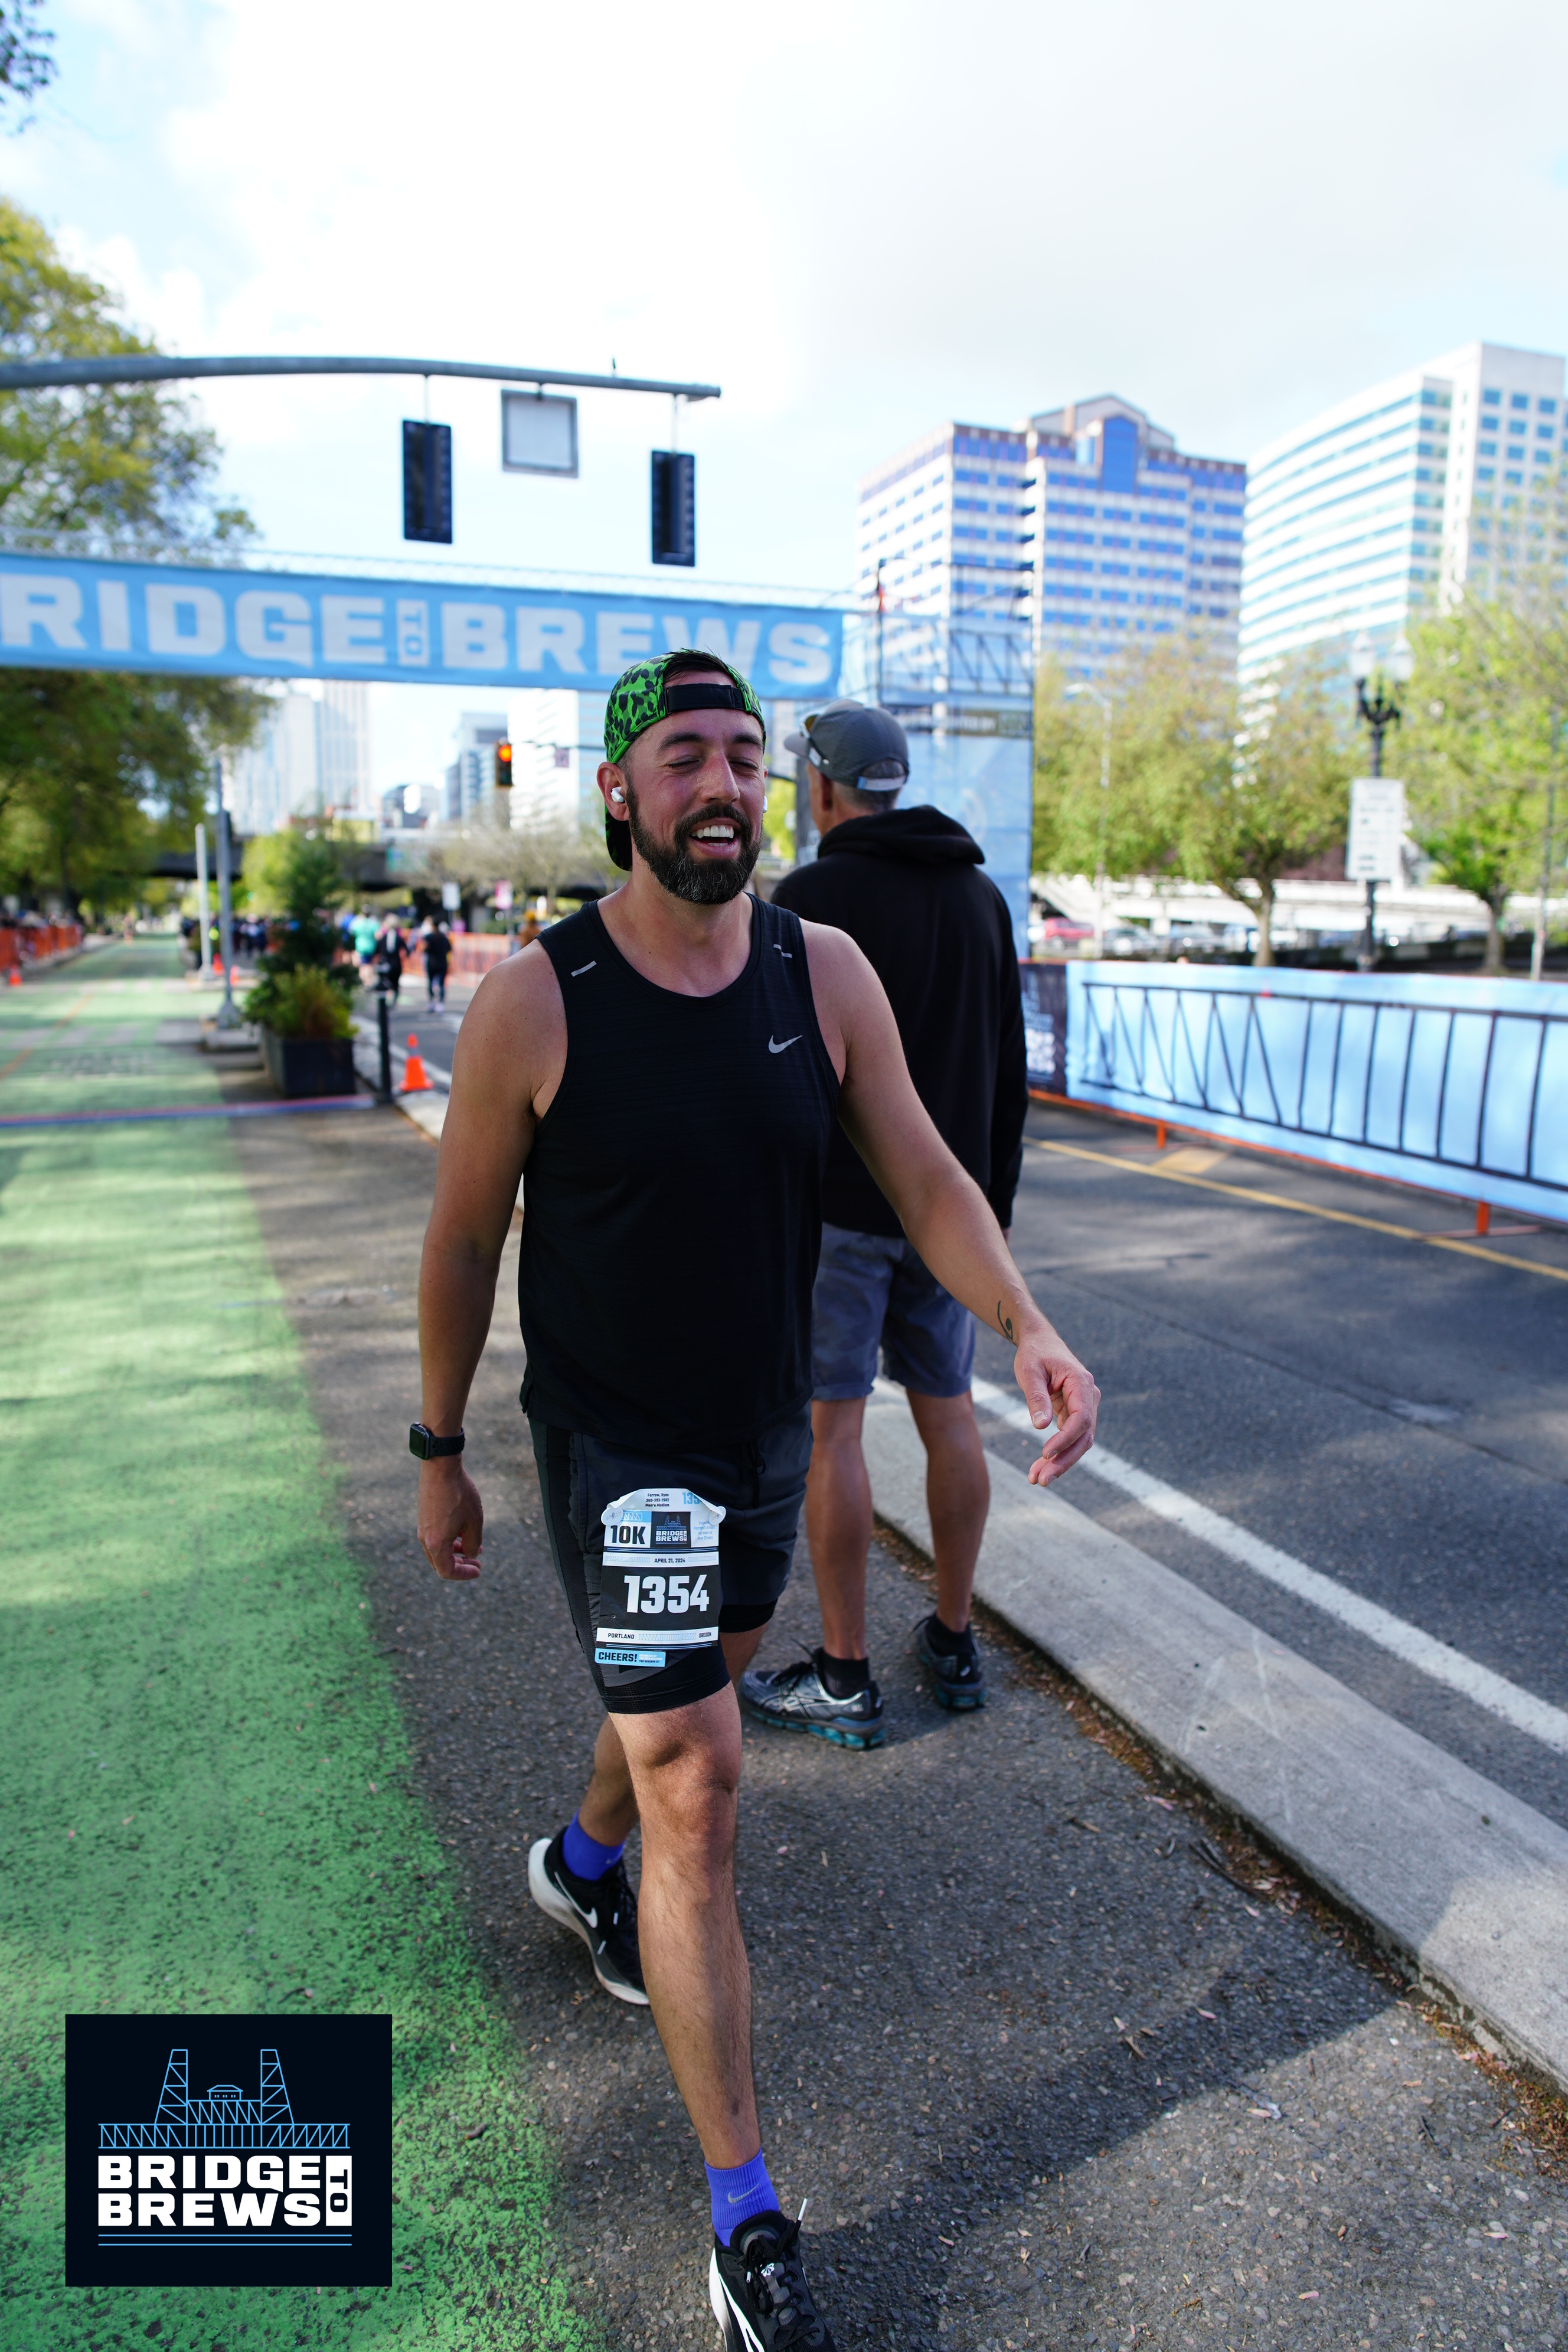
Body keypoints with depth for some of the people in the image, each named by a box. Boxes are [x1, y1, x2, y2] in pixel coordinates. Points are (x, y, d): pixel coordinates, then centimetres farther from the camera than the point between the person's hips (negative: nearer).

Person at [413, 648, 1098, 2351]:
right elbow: (463, 1242, -7)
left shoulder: (826, 973, -7)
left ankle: (583, 1862, 61)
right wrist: (440, 1455, 1)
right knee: (700, 1789, -6)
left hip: (768, 1428, 5)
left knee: (705, 1682, 27)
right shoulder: (533, 1001, -17)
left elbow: (924, 1177, -4)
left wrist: (1026, 1325, -22)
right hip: (614, 1443, -5)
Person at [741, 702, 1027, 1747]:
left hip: (835, 1205, -6)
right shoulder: (982, 896, 9)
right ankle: (955, 1643, 27)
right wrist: (994, 1205, 18)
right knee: (949, 1414, 14)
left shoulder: (810, 897, -10)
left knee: (830, 1426, 1)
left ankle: (845, 1680, 10)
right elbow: (1010, 1074, 11)